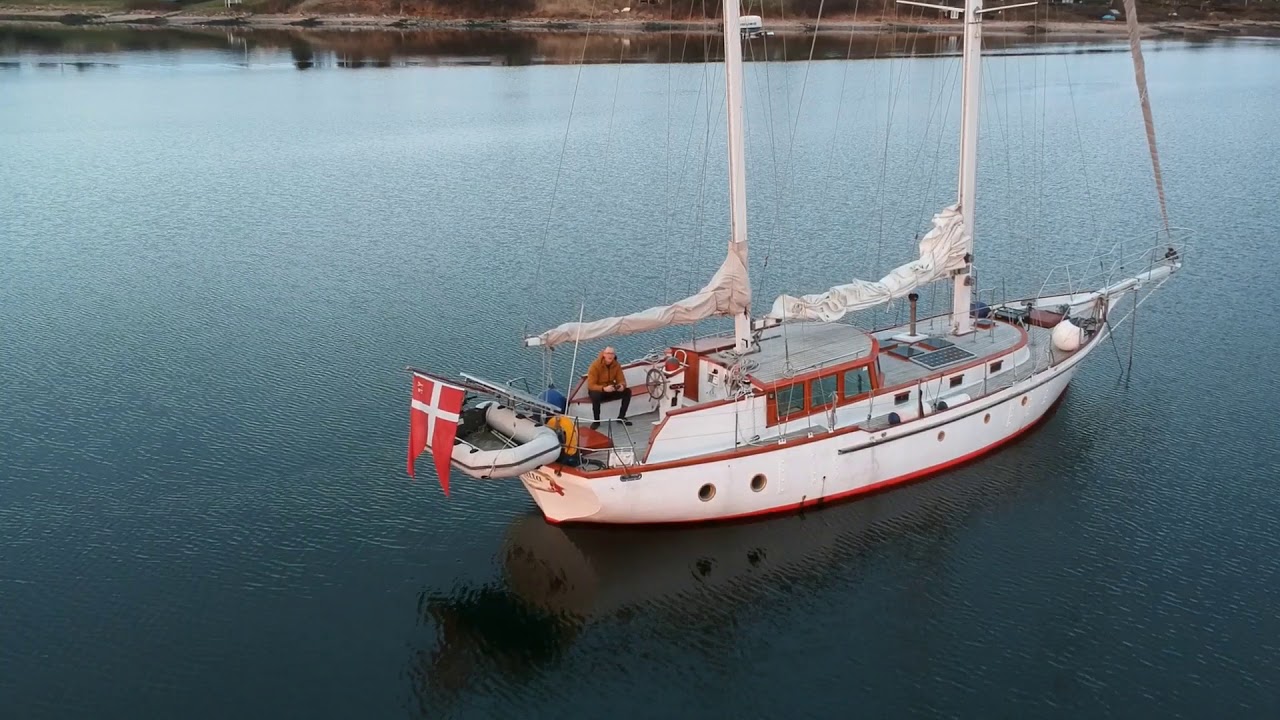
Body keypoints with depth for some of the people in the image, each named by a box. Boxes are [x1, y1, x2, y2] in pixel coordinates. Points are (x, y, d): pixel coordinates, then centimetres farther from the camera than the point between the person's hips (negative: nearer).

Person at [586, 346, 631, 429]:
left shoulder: (616, 365, -8)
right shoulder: (595, 366, -22)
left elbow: (621, 380, -5)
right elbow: (591, 385, -26)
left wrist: (622, 386, -31)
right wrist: (604, 388, -42)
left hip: (610, 390, 5)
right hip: (598, 390, -4)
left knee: (627, 392, -17)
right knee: (596, 395, -40)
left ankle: (621, 417, -2)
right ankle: (596, 420, -21)